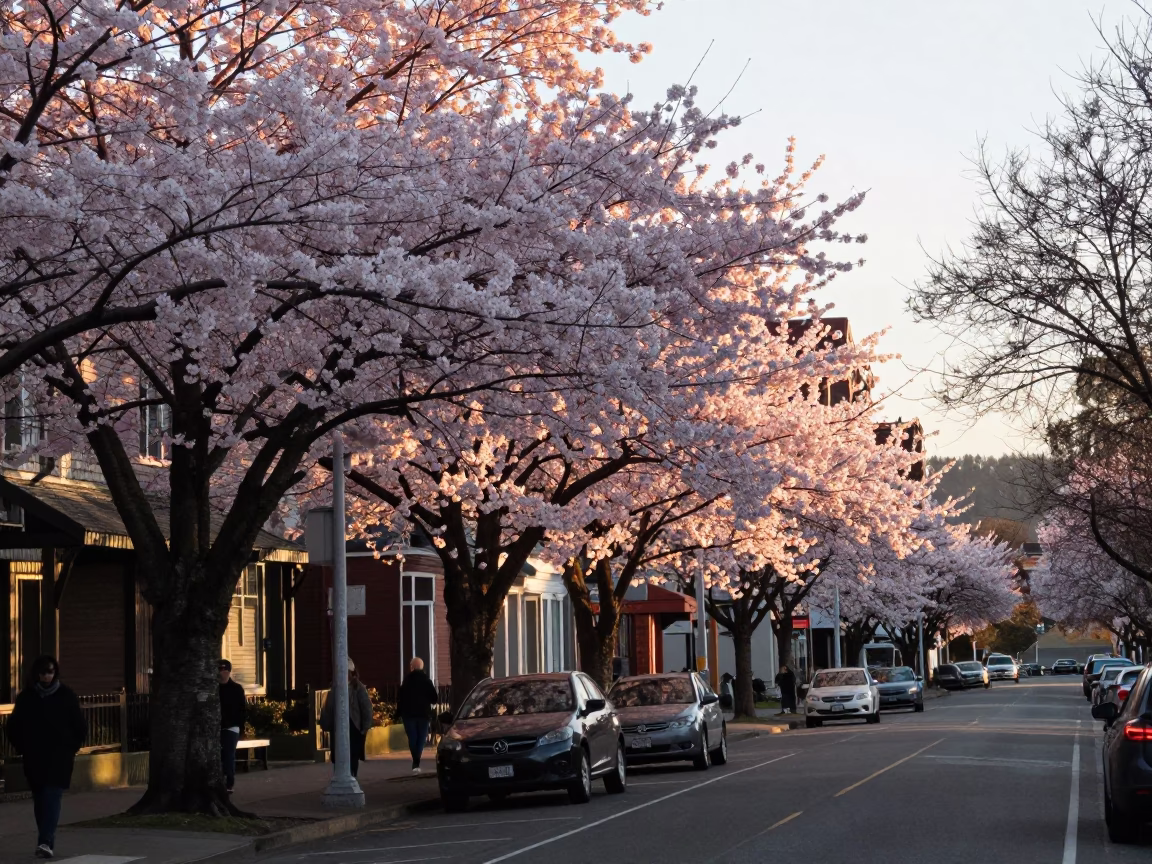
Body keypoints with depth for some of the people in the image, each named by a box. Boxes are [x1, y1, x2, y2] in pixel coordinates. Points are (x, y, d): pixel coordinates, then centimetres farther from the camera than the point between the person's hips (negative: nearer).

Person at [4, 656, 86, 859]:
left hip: (60, 758, -2)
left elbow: (80, 727, 6)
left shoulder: (66, 696, 0)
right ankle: (47, 841, 15)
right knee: (40, 800, 7)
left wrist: (71, 749, 2)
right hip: (34, 758, 2)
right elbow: (14, 726, 11)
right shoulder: (26, 697, 3)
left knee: (52, 797, -13)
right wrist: (23, 749, 5)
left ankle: (46, 842, -21)